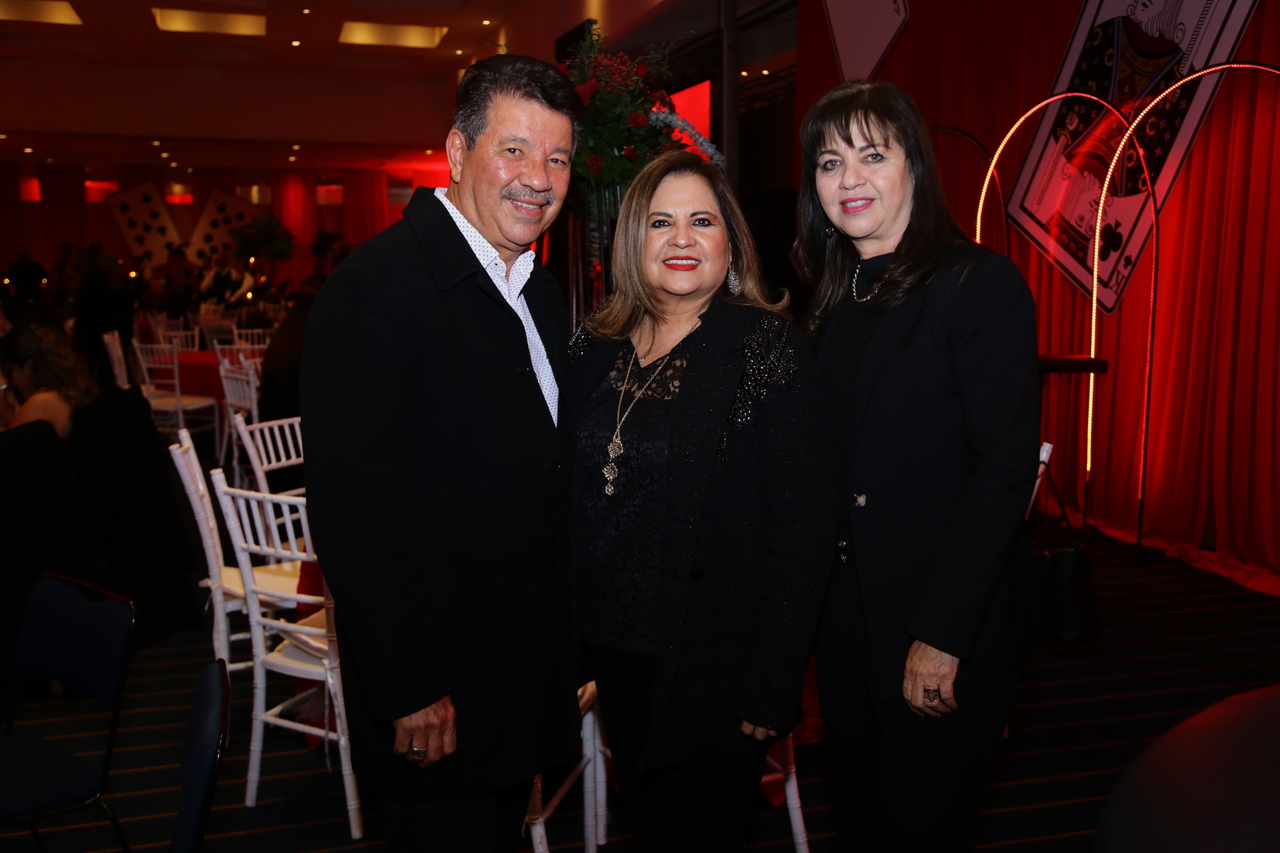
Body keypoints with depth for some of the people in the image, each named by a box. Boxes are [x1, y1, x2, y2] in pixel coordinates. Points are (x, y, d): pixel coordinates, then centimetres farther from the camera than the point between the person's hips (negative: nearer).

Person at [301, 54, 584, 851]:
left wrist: (565, 649, 11)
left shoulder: (541, 290, 8)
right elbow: (353, 507, -22)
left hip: (529, 672, 8)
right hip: (434, 690, -8)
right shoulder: (378, 286, -19)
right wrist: (409, 691, -20)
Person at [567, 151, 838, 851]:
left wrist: (774, 683, -18)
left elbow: (805, 522, -15)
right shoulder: (595, 349, 4)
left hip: (717, 659, -5)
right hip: (615, 648, 6)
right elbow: (572, 499, 10)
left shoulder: (764, 344, -12)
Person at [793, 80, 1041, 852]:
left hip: (949, 623, -6)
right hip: (848, 614, 6)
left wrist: (941, 636, -19)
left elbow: (1005, 467, -17)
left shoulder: (980, 283, -11)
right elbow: (830, 467, 10)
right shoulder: (837, 299, 10)